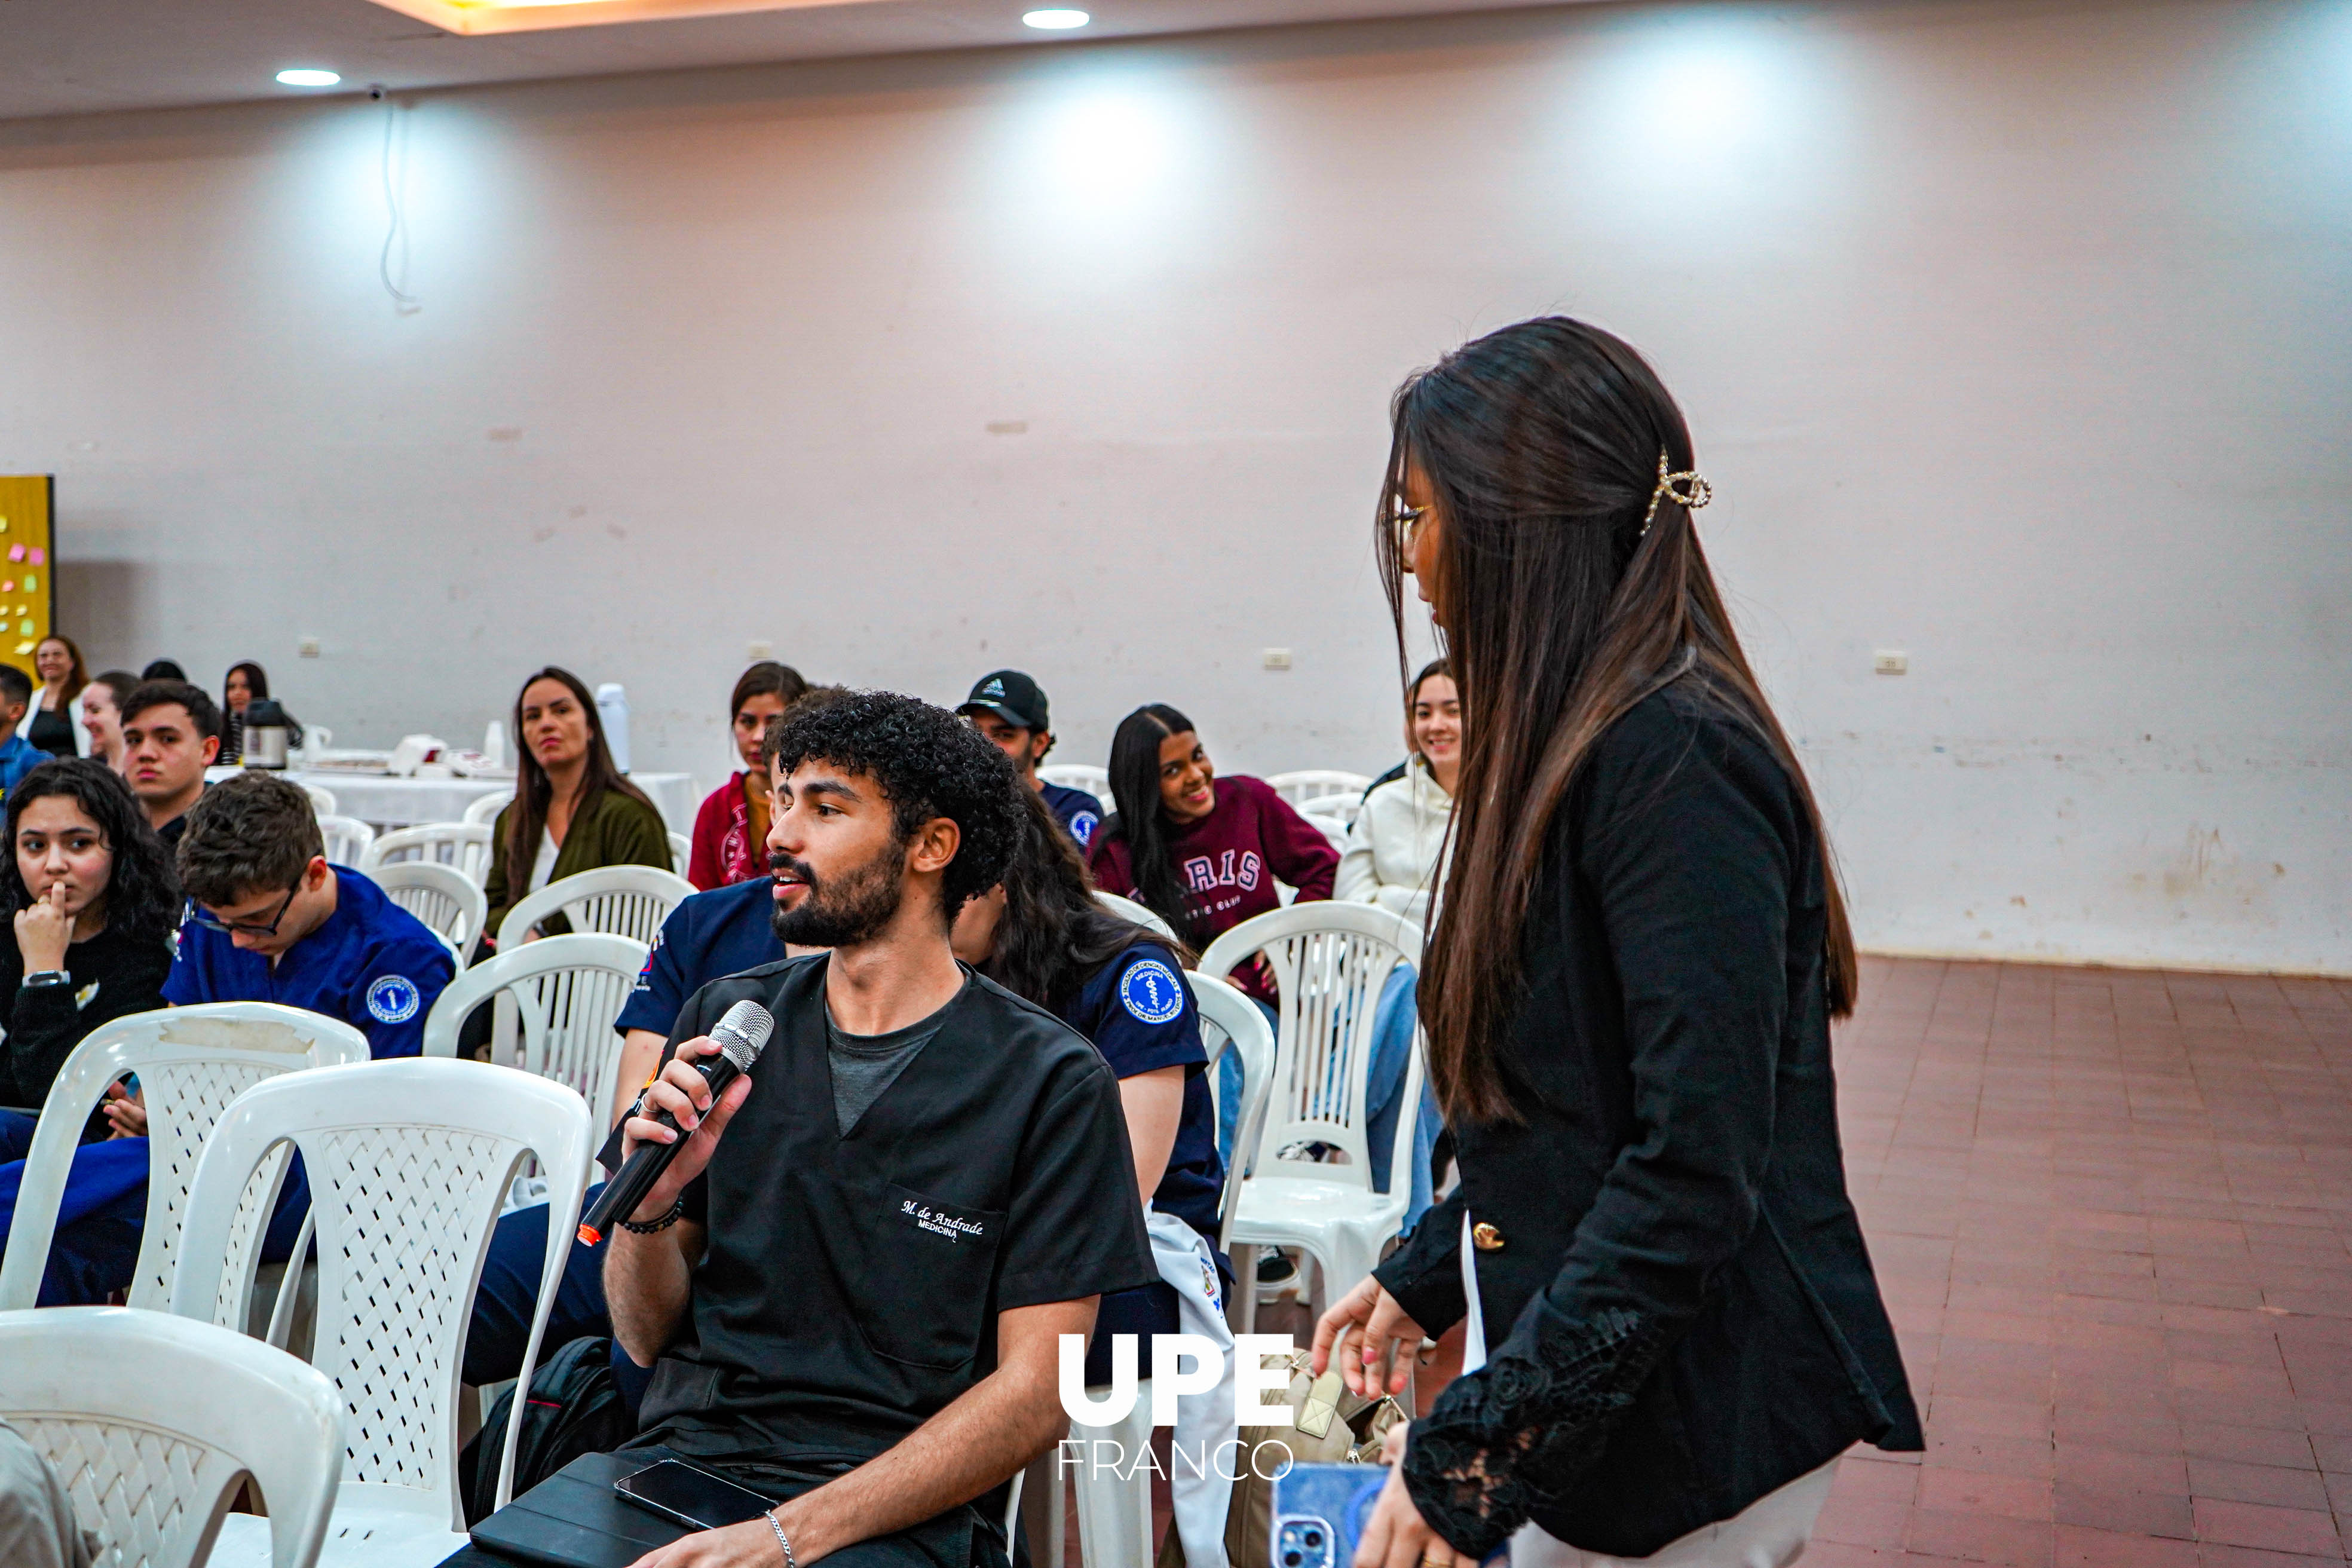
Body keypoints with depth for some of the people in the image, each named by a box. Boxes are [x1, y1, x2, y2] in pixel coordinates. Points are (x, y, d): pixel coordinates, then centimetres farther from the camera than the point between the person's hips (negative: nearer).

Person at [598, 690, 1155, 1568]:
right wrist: (649, 1206, -10)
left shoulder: (1050, 1081, -5)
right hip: (681, 1454, 4)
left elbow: (1033, 1395, -7)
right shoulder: (724, 1021, 8)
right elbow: (648, 1338, 11)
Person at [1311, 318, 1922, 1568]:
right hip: (1598, 1395, 8)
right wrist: (1423, 1278, 17)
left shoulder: (1673, 762, -21)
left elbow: (1696, 1168, -25)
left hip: (1684, 1431, -8)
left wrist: (1471, 1443, -22)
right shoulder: (1587, 741, 9)